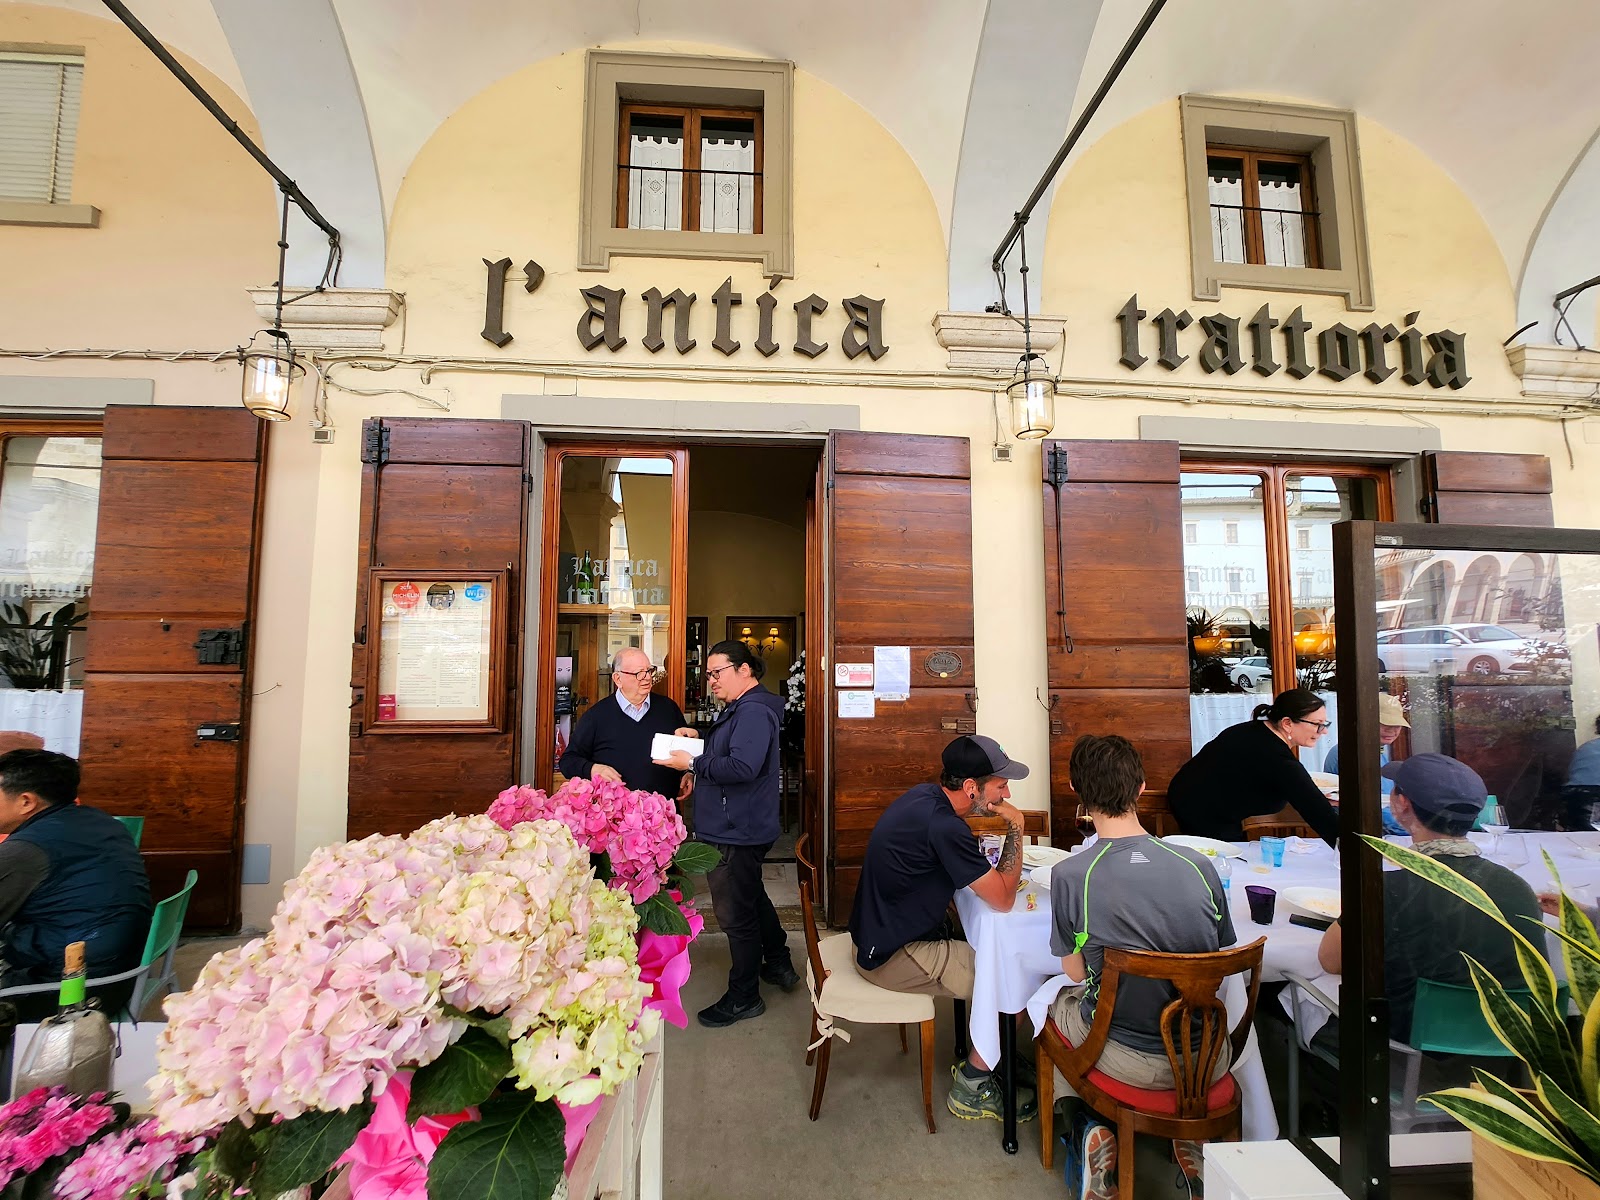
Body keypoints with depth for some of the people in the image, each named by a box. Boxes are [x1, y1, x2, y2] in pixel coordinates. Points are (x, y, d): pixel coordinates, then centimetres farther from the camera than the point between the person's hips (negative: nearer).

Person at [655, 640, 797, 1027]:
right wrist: (701, 740, 5)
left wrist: (692, 763, -23)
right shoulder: (739, 709, 13)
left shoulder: (753, 712, -22)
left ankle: (743, 998, 20)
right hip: (739, 829, 11)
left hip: (737, 833, -11)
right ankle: (779, 965, 42)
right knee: (753, 898, 25)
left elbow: (742, 767, -31)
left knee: (737, 914, 3)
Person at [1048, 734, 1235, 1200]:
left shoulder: (1069, 874, -21)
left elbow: (1077, 971, -7)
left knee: (1055, 998, 25)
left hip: (1130, 1063, -3)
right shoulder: (1199, 865, -12)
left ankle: (1101, 1129, 14)